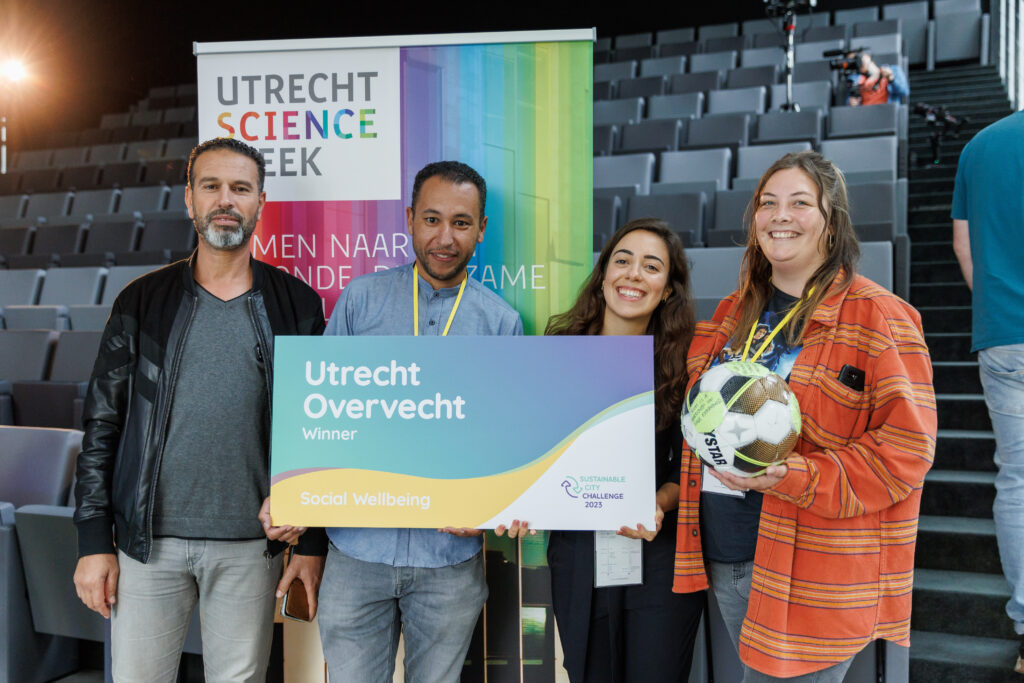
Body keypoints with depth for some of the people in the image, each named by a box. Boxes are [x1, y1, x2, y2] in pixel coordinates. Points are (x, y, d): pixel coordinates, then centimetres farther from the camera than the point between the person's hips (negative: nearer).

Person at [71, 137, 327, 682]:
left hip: (251, 545, 0)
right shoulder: (142, 303, 3)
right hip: (148, 541, 1)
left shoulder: (297, 306, 2)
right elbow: (102, 425, 4)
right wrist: (93, 541, 0)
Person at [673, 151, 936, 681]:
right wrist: (671, 493, 6)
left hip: (809, 571, -6)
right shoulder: (734, 312, 12)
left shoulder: (877, 317, -9)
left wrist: (797, 479, -23)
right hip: (724, 556, 7)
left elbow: (905, 446, -14)